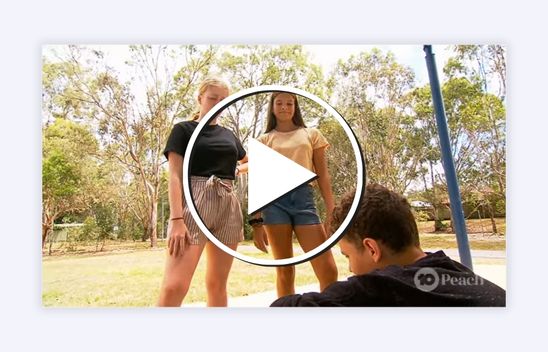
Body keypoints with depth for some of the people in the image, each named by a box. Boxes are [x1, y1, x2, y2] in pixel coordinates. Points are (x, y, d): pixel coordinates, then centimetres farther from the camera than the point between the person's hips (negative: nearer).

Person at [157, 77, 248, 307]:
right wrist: (176, 218, -17)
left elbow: (248, 162, 37)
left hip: (228, 206, 5)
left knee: (217, 284, 8)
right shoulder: (183, 129, 6)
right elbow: (175, 176, -5)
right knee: (174, 286, -15)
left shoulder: (229, 135, 20)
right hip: (195, 202, -5)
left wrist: (239, 170, 14)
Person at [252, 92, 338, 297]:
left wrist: (331, 212, 0)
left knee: (328, 270, -6)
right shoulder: (264, 140, 12)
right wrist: (256, 221, 1)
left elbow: (323, 176, 10)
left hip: (303, 198, 1)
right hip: (274, 200, 0)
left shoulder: (311, 135, 13)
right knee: (284, 270, 5)